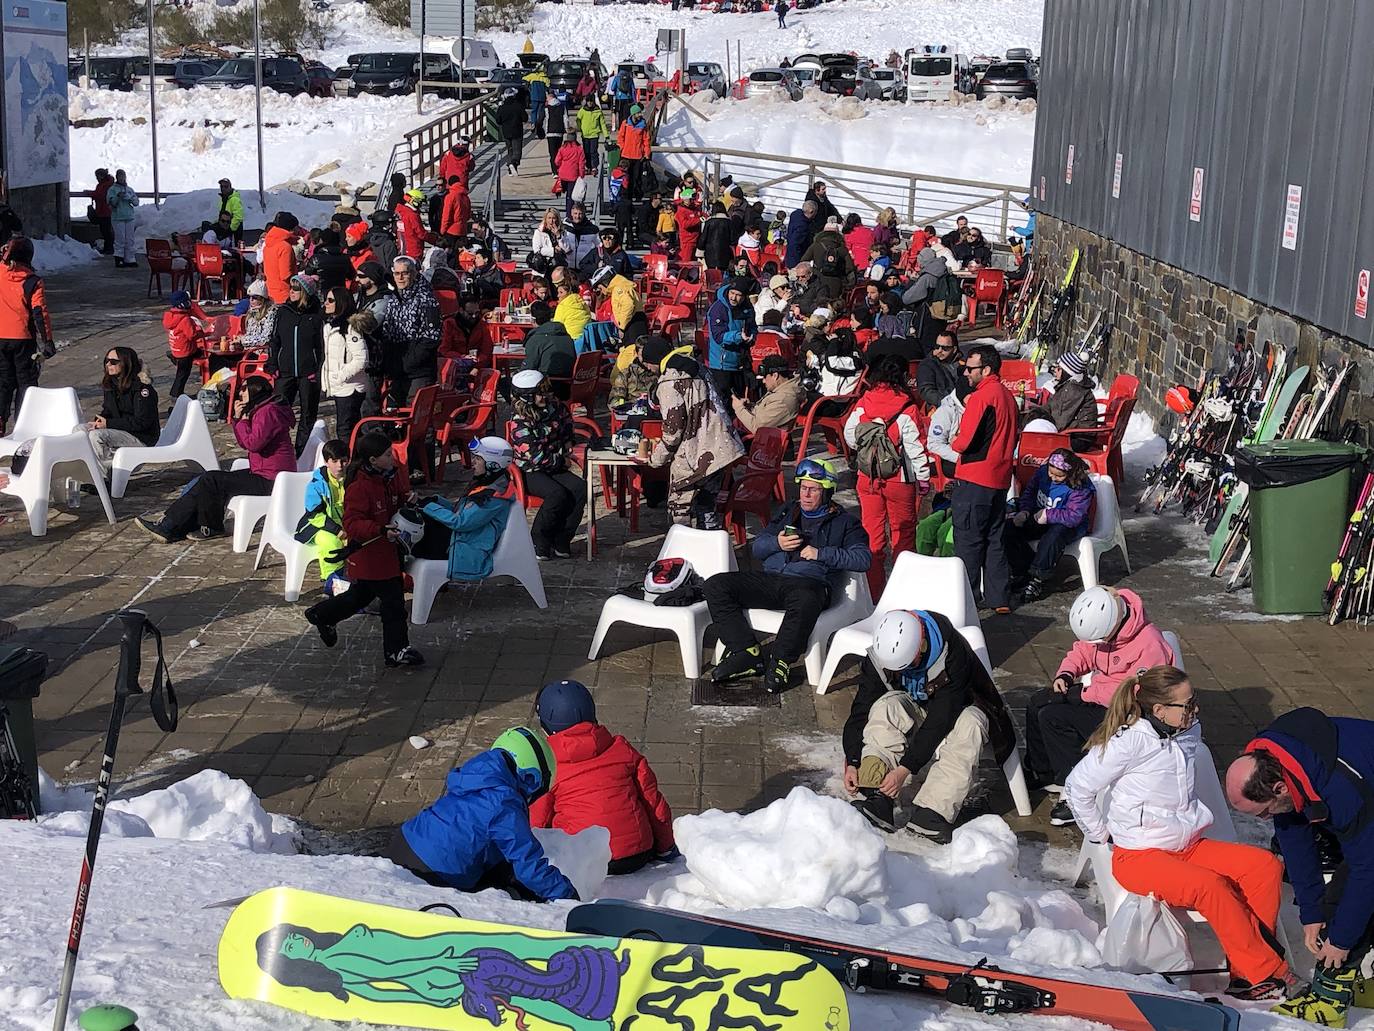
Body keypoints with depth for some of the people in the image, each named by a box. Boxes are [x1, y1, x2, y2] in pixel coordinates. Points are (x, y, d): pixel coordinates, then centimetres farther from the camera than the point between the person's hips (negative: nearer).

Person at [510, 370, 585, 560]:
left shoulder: (555, 407, 3)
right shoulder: (520, 422, -17)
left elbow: (567, 428, 25)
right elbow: (535, 457, -19)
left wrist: (567, 447, 8)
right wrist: (560, 458, -8)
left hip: (554, 468, 6)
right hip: (528, 472, -6)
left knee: (580, 488, -21)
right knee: (557, 494, -33)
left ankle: (560, 541, -14)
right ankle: (538, 542, -15)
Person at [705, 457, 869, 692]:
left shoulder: (843, 522, 13)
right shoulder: (786, 511, 27)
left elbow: (863, 559, -2)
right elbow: (757, 548, 23)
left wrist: (821, 554, -8)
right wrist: (777, 543, 0)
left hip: (809, 583, -5)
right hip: (769, 579, 5)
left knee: (805, 601, -43)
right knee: (716, 585, -16)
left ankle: (781, 662, -26)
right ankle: (747, 652, -22)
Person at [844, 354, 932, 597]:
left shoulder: (862, 403, -4)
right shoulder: (906, 409, -15)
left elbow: (849, 435, 5)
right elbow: (915, 447, -14)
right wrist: (923, 478, -3)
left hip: (867, 478, 3)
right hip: (900, 480, -3)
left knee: (871, 533, 12)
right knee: (903, 534, 10)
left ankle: (872, 592, 16)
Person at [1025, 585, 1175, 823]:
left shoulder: (1148, 644, -30)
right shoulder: (1101, 627, -7)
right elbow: (1082, 651, 11)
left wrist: (1083, 693, -24)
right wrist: (1066, 674, -8)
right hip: (1098, 688, 9)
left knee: (1052, 717, -20)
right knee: (1038, 703, 9)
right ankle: (1041, 773, 25)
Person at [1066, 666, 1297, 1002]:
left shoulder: (1189, 733, 6)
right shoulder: (1129, 742, -16)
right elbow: (1078, 787, -9)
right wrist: (1102, 836, -1)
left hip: (1188, 847, 8)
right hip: (1139, 856, -8)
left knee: (1266, 864, -11)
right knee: (1210, 885, -32)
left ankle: (1246, 973, -14)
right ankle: (1266, 974, -21)